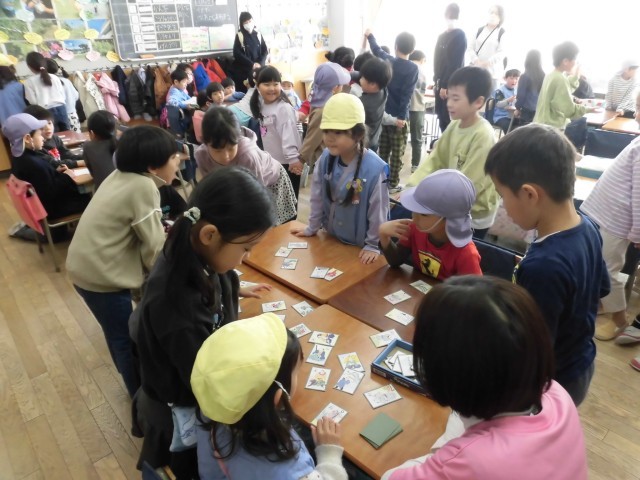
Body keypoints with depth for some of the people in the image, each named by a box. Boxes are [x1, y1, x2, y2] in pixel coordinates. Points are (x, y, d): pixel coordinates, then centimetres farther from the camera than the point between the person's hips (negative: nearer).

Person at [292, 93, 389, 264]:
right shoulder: (325, 159, -13)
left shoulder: (374, 168, -28)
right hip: (331, 238, 5)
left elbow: (378, 210, -18)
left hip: (360, 246, -5)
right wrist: (312, 228, 8)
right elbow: (317, 196, 0)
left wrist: (373, 245, -11)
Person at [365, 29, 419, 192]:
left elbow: (377, 50, 24)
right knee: (397, 152, 2)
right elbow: (407, 94, -17)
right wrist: (401, 116, -17)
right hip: (399, 116, -4)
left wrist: (370, 36, 42)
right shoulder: (413, 68, -9)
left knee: (383, 150, 14)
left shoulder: (387, 61, 3)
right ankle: (392, 184, 5)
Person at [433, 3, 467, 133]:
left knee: (448, 118, -8)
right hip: (441, 84, 7)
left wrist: (446, 85, -18)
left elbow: (456, 63, -14)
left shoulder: (460, 35, -7)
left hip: (451, 85, -7)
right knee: (441, 117, 8)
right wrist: (436, 82, 13)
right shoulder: (442, 36, 17)